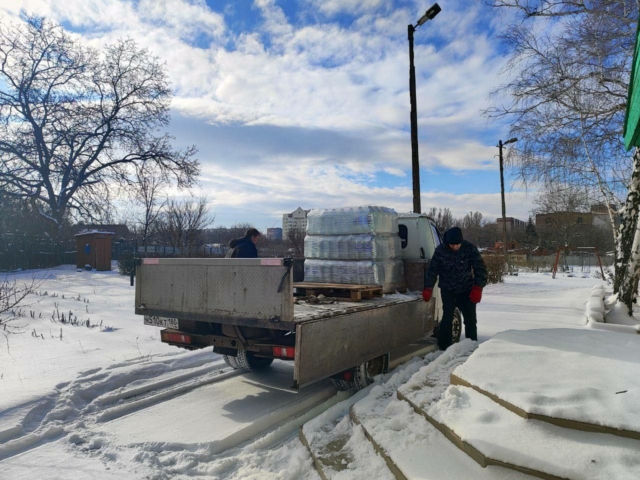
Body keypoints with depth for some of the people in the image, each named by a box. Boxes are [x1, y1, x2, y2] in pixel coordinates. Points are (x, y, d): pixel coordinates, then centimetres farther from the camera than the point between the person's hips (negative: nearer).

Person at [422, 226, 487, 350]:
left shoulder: (470, 248, -13)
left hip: (466, 290, 1)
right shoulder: (440, 250, -12)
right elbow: (432, 269, -4)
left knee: (470, 319, 5)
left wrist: (478, 288, -16)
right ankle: (444, 347, 3)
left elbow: (480, 268, -9)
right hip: (448, 290, -1)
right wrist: (428, 289, -7)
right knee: (447, 317, -9)